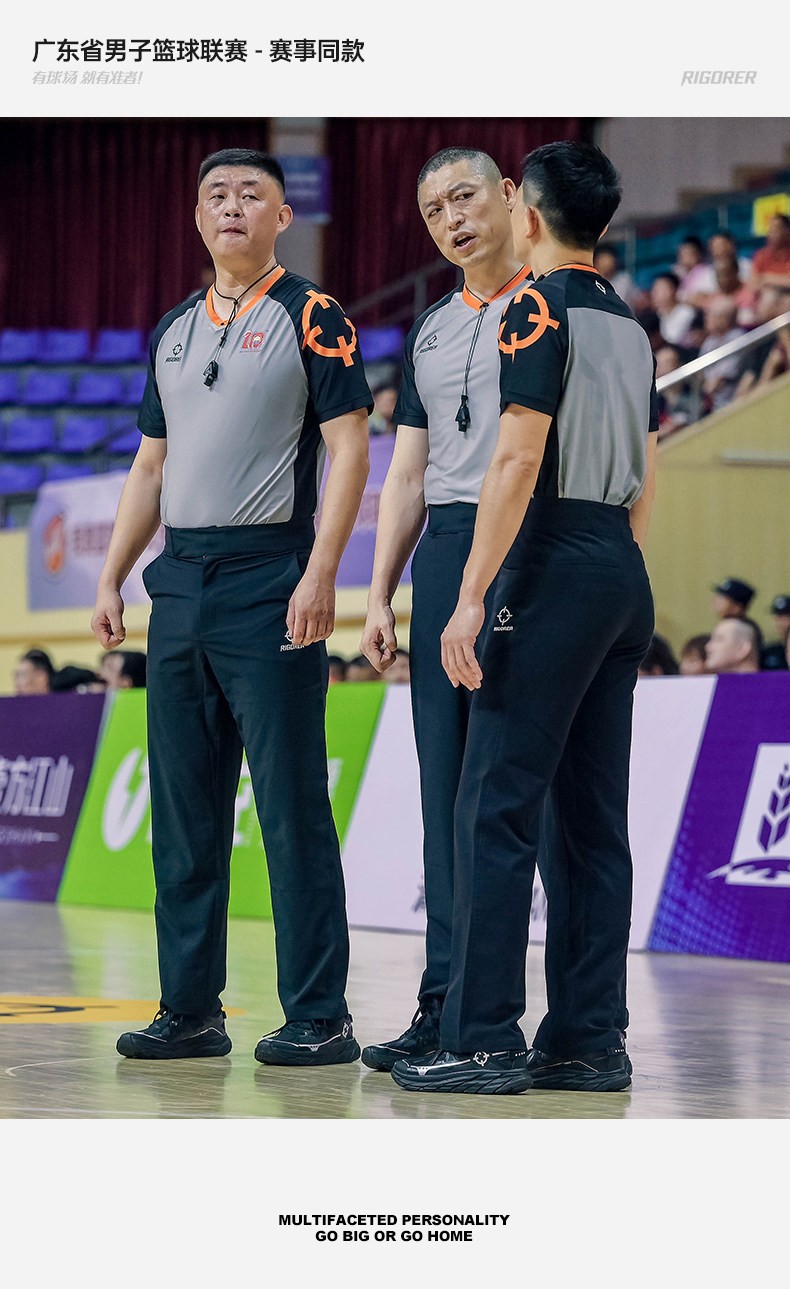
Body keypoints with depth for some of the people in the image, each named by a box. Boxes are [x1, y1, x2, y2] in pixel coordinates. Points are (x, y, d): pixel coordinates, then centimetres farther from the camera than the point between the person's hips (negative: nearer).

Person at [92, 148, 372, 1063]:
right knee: (184, 808, 9)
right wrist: (111, 578, 13)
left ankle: (318, 1018, -2)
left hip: (269, 581, -7)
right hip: (179, 583, 7)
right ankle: (190, 1011, 16)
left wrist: (319, 575, -18)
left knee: (291, 808, -6)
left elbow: (348, 450, -8)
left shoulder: (311, 319, -2)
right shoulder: (174, 331, 17)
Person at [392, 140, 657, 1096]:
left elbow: (519, 459, -17)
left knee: (495, 809, -8)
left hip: (555, 568, -8)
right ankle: (589, 1041, 7)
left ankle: (483, 1040, -10)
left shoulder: (540, 309, -9)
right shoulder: (629, 325, 17)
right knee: (591, 819, 8)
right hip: (625, 579, 8)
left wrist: (471, 597, -18)